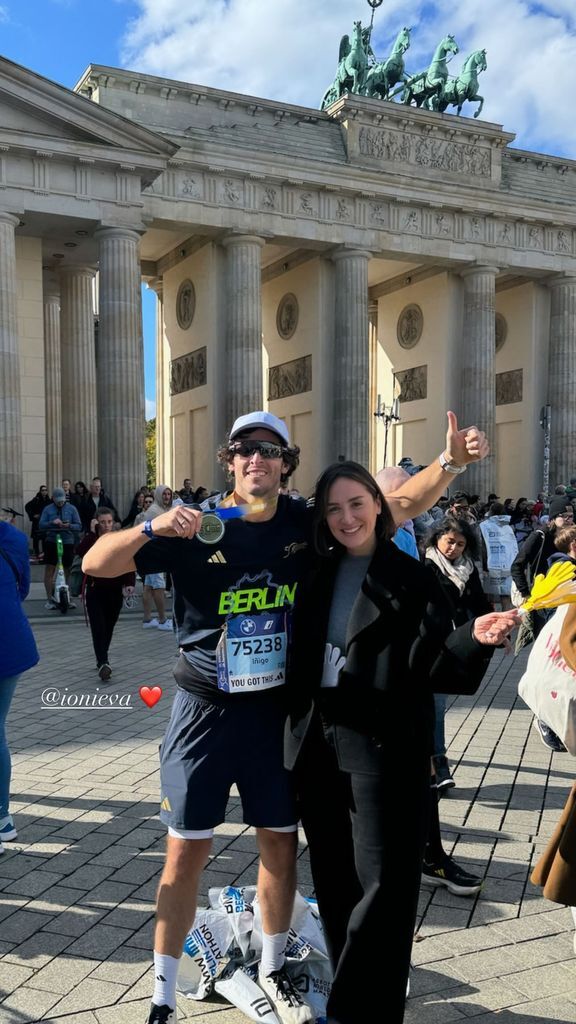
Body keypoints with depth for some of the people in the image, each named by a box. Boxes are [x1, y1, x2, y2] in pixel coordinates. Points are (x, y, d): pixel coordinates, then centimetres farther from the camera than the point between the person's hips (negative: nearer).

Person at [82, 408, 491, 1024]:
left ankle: (272, 970, 39)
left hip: (277, 711, 3)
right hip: (205, 712, -2)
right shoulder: (196, 529, -10)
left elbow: (400, 505, 2)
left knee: (280, 842, 14)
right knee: (186, 852, 4)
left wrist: (451, 460, -13)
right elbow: (95, 565, -14)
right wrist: (153, 528, -31)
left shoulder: (306, 525, -3)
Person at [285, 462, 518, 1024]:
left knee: (382, 885, -4)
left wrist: (474, 639, -29)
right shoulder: (319, 577, 9)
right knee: (334, 882, 14)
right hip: (316, 745, 5)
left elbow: (430, 666, -13)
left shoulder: (411, 578, -5)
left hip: (382, 746, -5)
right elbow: (300, 661, 13)